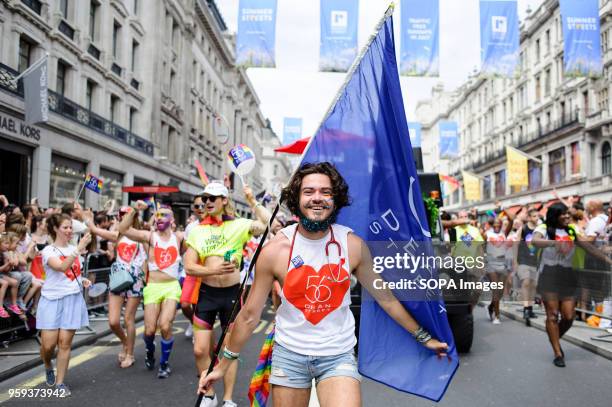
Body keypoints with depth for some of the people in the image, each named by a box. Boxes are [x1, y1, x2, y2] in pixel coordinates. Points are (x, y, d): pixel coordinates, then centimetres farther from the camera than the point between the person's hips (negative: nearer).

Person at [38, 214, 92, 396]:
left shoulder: (73, 249, 9)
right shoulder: (48, 251, -8)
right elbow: (62, 267, -29)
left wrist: (83, 280, 4)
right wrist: (79, 249, -37)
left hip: (73, 299, 4)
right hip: (52, 300, -3)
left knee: (65, 342, 1)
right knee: (48, 344, -4)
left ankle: (60, 383, 12)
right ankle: (48, 368, 29)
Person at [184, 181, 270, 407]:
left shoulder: (239, 224, -4)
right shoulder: (197, 230, 1)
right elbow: (189, 267, -5)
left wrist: (252, 201, -14)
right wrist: (216, 270, -20)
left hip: (232, 293, -1)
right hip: (207, 293, 2)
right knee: (200, 350, 3)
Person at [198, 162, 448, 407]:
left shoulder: (353, 244, -8)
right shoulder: (275, 250, -11)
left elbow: (385, 298, 5)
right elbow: (249, 315, -2)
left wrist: (423, 337, 12)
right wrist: (223, 365, 4)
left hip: (339, 356, 0)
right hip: (289, 354, 1)